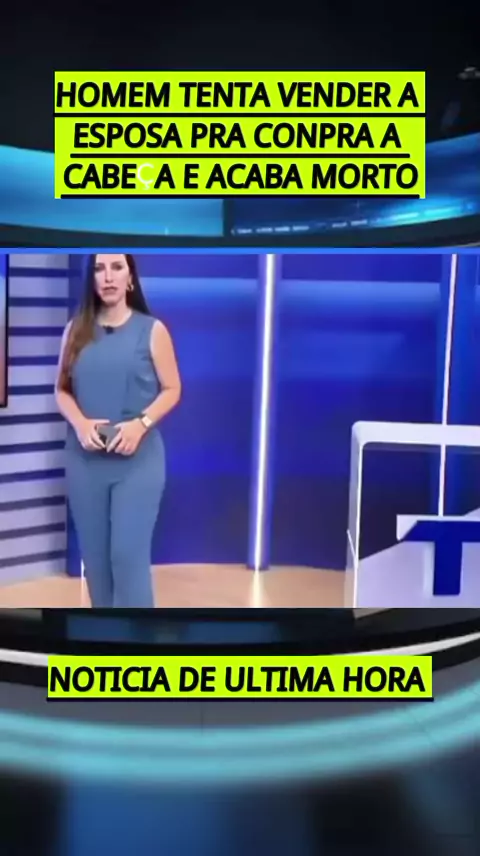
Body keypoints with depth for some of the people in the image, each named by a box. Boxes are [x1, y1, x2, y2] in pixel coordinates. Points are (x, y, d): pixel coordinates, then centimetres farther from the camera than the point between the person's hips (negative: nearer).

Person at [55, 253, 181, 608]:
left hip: (138, 459, -3)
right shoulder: (76, 329, 8)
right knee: (95, 555, 9)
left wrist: (140, 424, -16)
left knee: (129, 554, -8)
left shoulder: (152, 330, 0)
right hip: (84, 459, 3)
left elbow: (172, 390, 0)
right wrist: (80, 423, -12)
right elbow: (62, 390, 8)